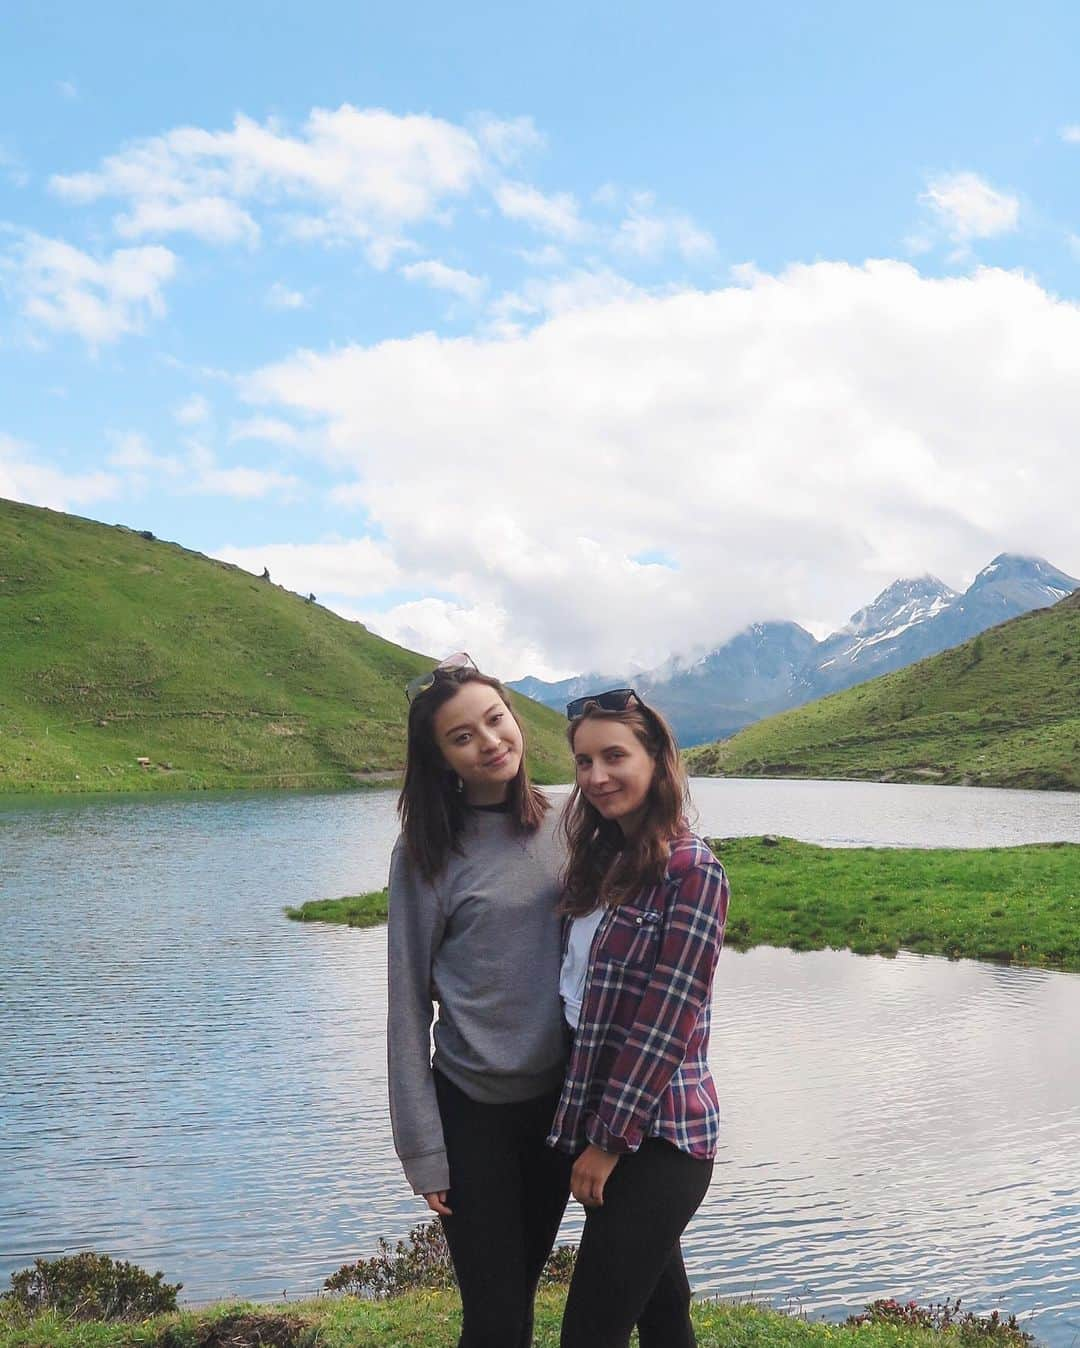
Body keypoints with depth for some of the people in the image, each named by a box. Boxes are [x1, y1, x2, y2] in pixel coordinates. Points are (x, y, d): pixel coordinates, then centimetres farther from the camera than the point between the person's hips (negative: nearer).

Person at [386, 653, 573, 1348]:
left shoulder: (559, 825, 0)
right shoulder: (428, 851, -12)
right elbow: (408, 1002, -8)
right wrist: (423, 1147, -9)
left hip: (560, 1097, 4)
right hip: (474, 1108, -4)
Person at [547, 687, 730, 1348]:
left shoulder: (693, 871, -15)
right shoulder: (602, 860, 9)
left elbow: (666, 1021, -17)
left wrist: (608, 1140, -14)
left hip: (658, 1135, -7)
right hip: (601, 1119, 7)